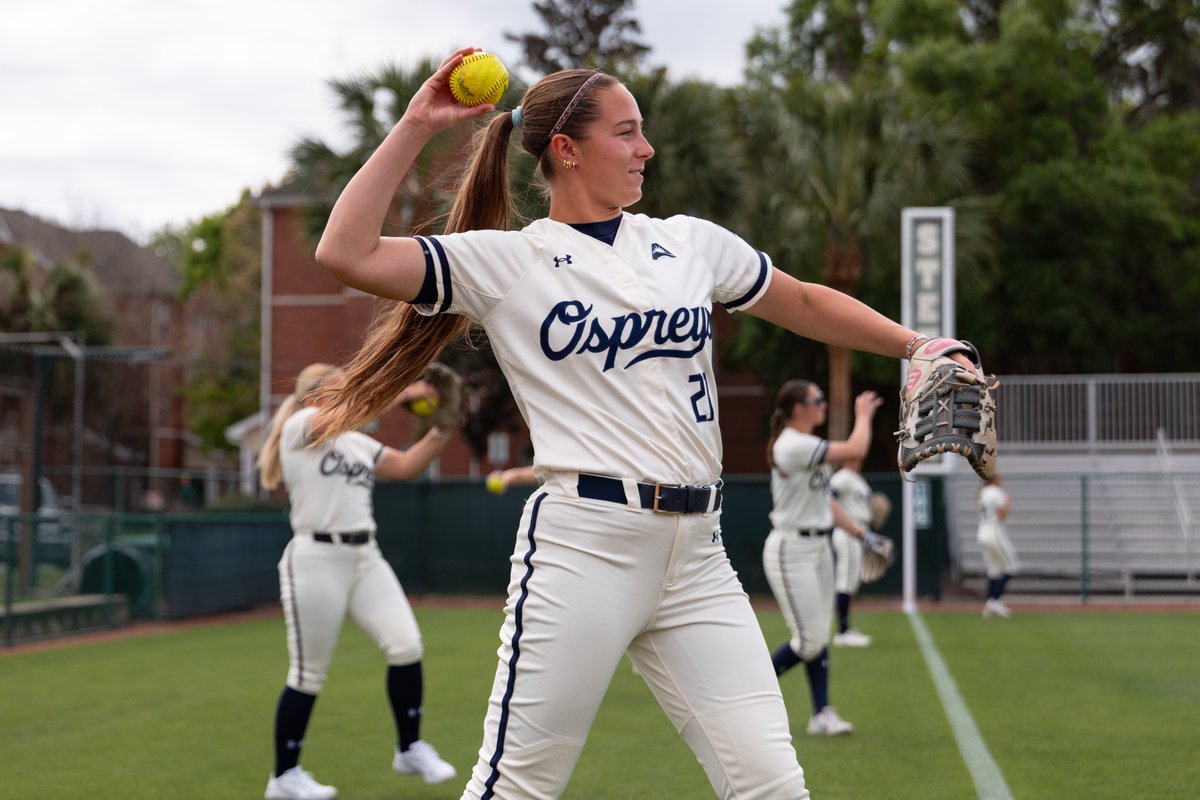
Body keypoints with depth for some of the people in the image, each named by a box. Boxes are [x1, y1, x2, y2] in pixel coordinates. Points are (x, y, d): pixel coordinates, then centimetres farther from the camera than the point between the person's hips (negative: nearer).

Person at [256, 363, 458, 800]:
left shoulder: (357, 442, 18)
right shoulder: (298, 428, -3)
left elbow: (407, 465, 13)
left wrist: (440, 430, 0)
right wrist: (403, 393, -16)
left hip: (366, 556, 7)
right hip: (316, 559, -7)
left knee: (406, 645, -5)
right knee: (309, 674, -1)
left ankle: (410, 749, 12)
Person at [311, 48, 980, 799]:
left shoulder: (691, 243, 14)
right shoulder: (504, 260, 1)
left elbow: (805, 303, 28)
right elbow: (348, 253, -8)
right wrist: (415, 128, -8)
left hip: (697, 555, 4)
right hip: (583, 546, -4)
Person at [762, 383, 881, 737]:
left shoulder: (807, 447, 12)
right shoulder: (794, 445, -20)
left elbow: (824, 500, 17)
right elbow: (855, 451, -24)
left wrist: (859, 532, 11)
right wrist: (863, 414, -7)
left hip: (818, 547, 10)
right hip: (791, 550, -10)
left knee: (819, 637, 9)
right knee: (809, 641, -8)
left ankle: (822, 714, 13)